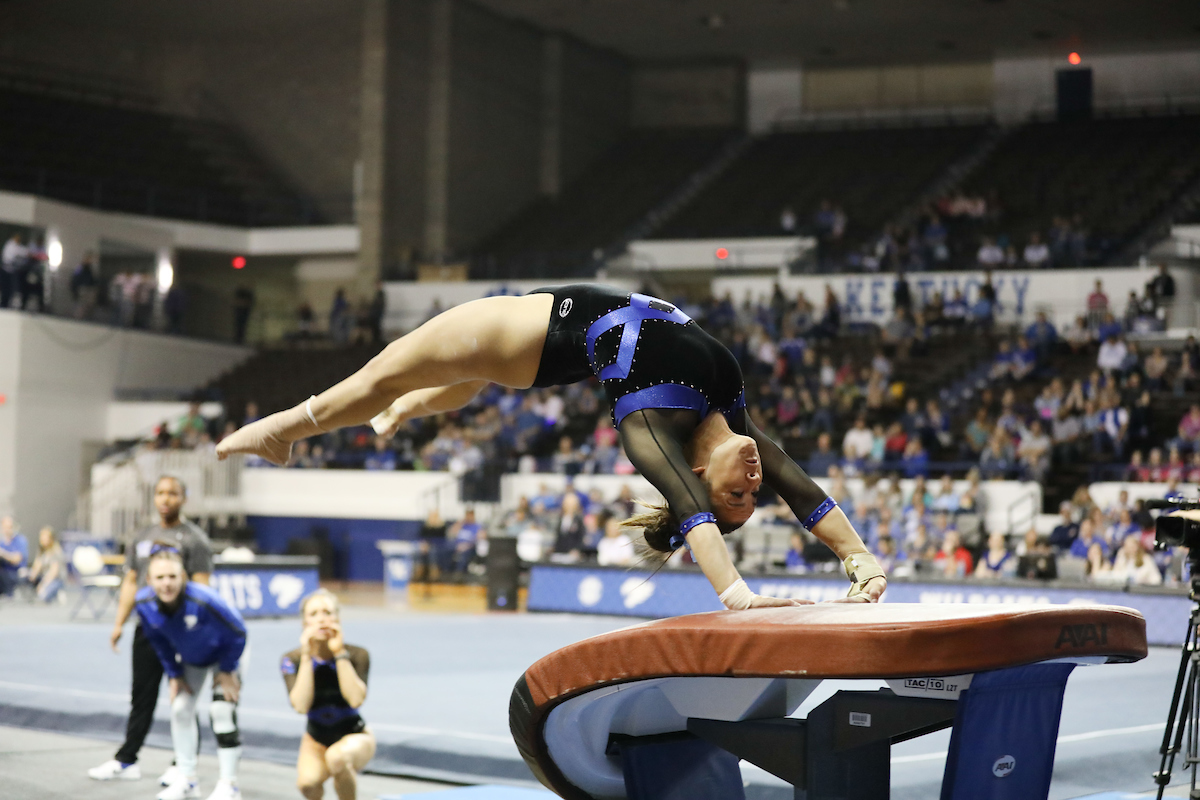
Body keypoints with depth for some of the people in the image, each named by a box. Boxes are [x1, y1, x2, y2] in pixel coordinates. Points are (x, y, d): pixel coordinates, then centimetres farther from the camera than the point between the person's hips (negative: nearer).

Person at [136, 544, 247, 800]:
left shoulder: (203, 600, -43)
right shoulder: (144, 604, -28)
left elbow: (237, 633, -27)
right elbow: (159, 642, -6)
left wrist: (227, 670, -16)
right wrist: (174, 674, -3)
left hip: (223, 654, -5)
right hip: (189, 658, 5)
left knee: (222, 712, -11)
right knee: (180, 709, 6)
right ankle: (185, 779, 22)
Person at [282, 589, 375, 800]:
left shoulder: (357, 655, -14)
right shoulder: (292, 660, -11)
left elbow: (356, 699, -29)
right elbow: (301, 706, -26)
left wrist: (340, 654, -28)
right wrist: (306, 657, -27)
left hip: (355, 736, -1)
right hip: (316, 739, 1)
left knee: (337, 757, -37)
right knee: (307, 783, -31)